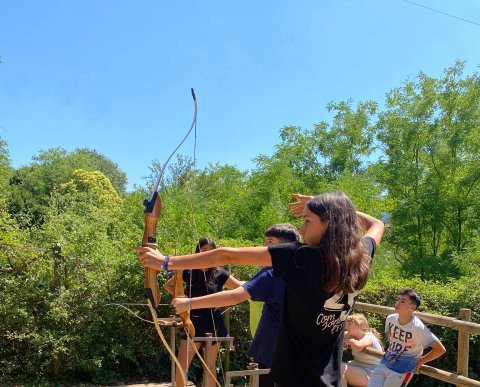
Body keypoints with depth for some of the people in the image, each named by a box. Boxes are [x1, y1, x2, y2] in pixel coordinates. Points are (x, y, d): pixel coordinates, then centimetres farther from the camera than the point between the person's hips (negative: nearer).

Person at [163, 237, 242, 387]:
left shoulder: (219, 274, -6)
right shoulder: (188, 272, -4)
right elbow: (168, 285, 11)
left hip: (213, 324, 0)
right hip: (193, 323, 0)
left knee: (210, 366, 12)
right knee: (181, 369, -5)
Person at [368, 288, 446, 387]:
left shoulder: (417, 327, -21)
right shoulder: (390, 319, -3)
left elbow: (440, 349, -17)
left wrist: (420, 361, -9)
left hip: (401, 371, -6)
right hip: (384, 364, 6)